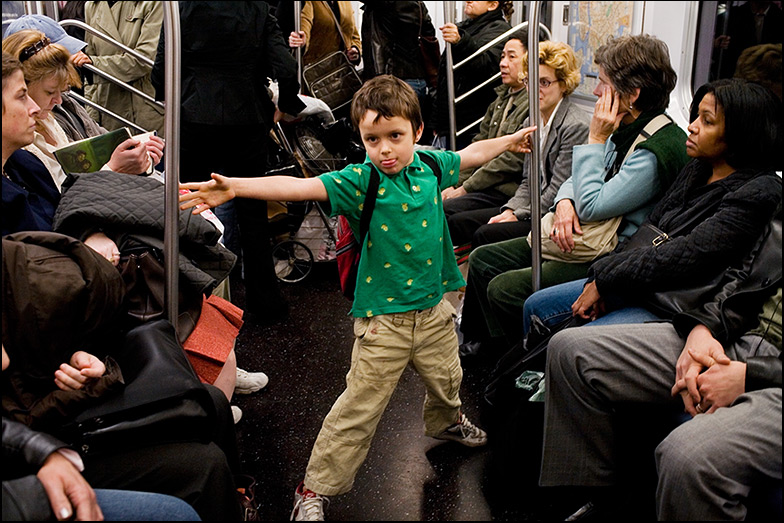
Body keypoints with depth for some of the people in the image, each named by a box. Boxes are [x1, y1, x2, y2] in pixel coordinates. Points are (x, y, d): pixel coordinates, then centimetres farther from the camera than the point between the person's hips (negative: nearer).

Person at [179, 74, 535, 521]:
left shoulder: (430, 166, -2)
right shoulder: (360, 181, -17)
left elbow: (472, 154, 18)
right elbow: (299, 186, -29)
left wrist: (510, 140, 32)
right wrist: (237, 187, -42)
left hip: (433, 308, 6)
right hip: (383, 318, -5)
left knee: (447, 379, 27)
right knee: (359, 408, -2)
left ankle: (446, 421, 61)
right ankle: (317, 487, 12)